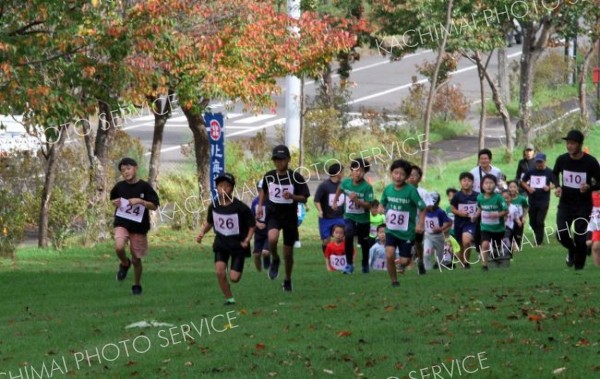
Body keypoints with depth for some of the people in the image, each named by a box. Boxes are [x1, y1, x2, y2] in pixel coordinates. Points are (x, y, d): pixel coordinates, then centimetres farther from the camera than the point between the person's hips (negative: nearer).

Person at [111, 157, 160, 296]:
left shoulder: (144, 186, -6)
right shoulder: (119, 186, 1)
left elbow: (154, 206, -5)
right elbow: (113, 199, 20)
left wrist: (140, 201, -19)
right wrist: (115, 202, -3)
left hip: (139, 226, -1)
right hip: (122, 223, 1)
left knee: (136, 258, 6)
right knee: (119, 247, -27)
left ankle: (137, 285, 28)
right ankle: (125, 264, 7)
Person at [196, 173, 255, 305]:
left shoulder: (240, 207, -17)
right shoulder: (214, 206, -5)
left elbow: (252, 225, -6)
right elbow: (209, 223, 13)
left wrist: (247, 240, -19)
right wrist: (201, 233, -3)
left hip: (238, 244, -3)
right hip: (221, 243, 3)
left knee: (234, 278, -6)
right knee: (219, 272, -17)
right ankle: (229, 298, 2)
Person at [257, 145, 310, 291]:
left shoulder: (296, 177, -11)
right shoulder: (269, 176, -2)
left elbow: (304, 198, -8)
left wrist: (292, 196, -27)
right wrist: (260, 205, 7)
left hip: (290, 216, -1)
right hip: (273, 214, 1)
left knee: (288, 253, 8)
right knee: (272, 238, -31)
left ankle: (288, 280, 31)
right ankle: (275, 260, 1)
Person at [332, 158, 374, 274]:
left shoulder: (367, 187, -20)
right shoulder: (346, 182, -8)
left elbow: (369, 205, -22)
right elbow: (340, 189, 16)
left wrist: (356, 200, -34)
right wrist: (335, 201, 16)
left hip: (363, 219, -1)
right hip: (349, 216, 1)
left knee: (364, 243, 14)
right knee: (348, 236, -24)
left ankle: (365, 265, 37)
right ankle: (349, 264, -14)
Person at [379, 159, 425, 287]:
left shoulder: (411, 190, -17)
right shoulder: (388, 189, -4)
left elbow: (422, 208, -12)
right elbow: (382, 203, 13)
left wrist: (420, 224, -22)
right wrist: (381, 208, -10)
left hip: (407, 232, -2)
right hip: (391, 230, 2)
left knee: (404, 261, 3)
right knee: (389, 256, -17)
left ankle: (402, 263, 41)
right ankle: (394, 281, 3)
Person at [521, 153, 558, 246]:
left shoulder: (549, 172, -3)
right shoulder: (531, 172, 5)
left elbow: (555, 184, 2)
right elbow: (522, 182, 15)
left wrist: (549, 187, -17)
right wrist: (528, 188, -4)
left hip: (543, 201, -4)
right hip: (532, 200, 4)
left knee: (540, 222, -9)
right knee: (532, 222, 10)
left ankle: (539, 242, -2)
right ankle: (539, 237, 33)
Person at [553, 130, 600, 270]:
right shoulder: (562, 160, -6)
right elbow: (554, 175, 14)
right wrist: (557, 188, -6)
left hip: (583, 206, -2)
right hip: (565, 204, 2)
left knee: (579, 238, -3)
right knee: (561, 234, -10)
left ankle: (579, 268, 14)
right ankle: (572, 250, 25)